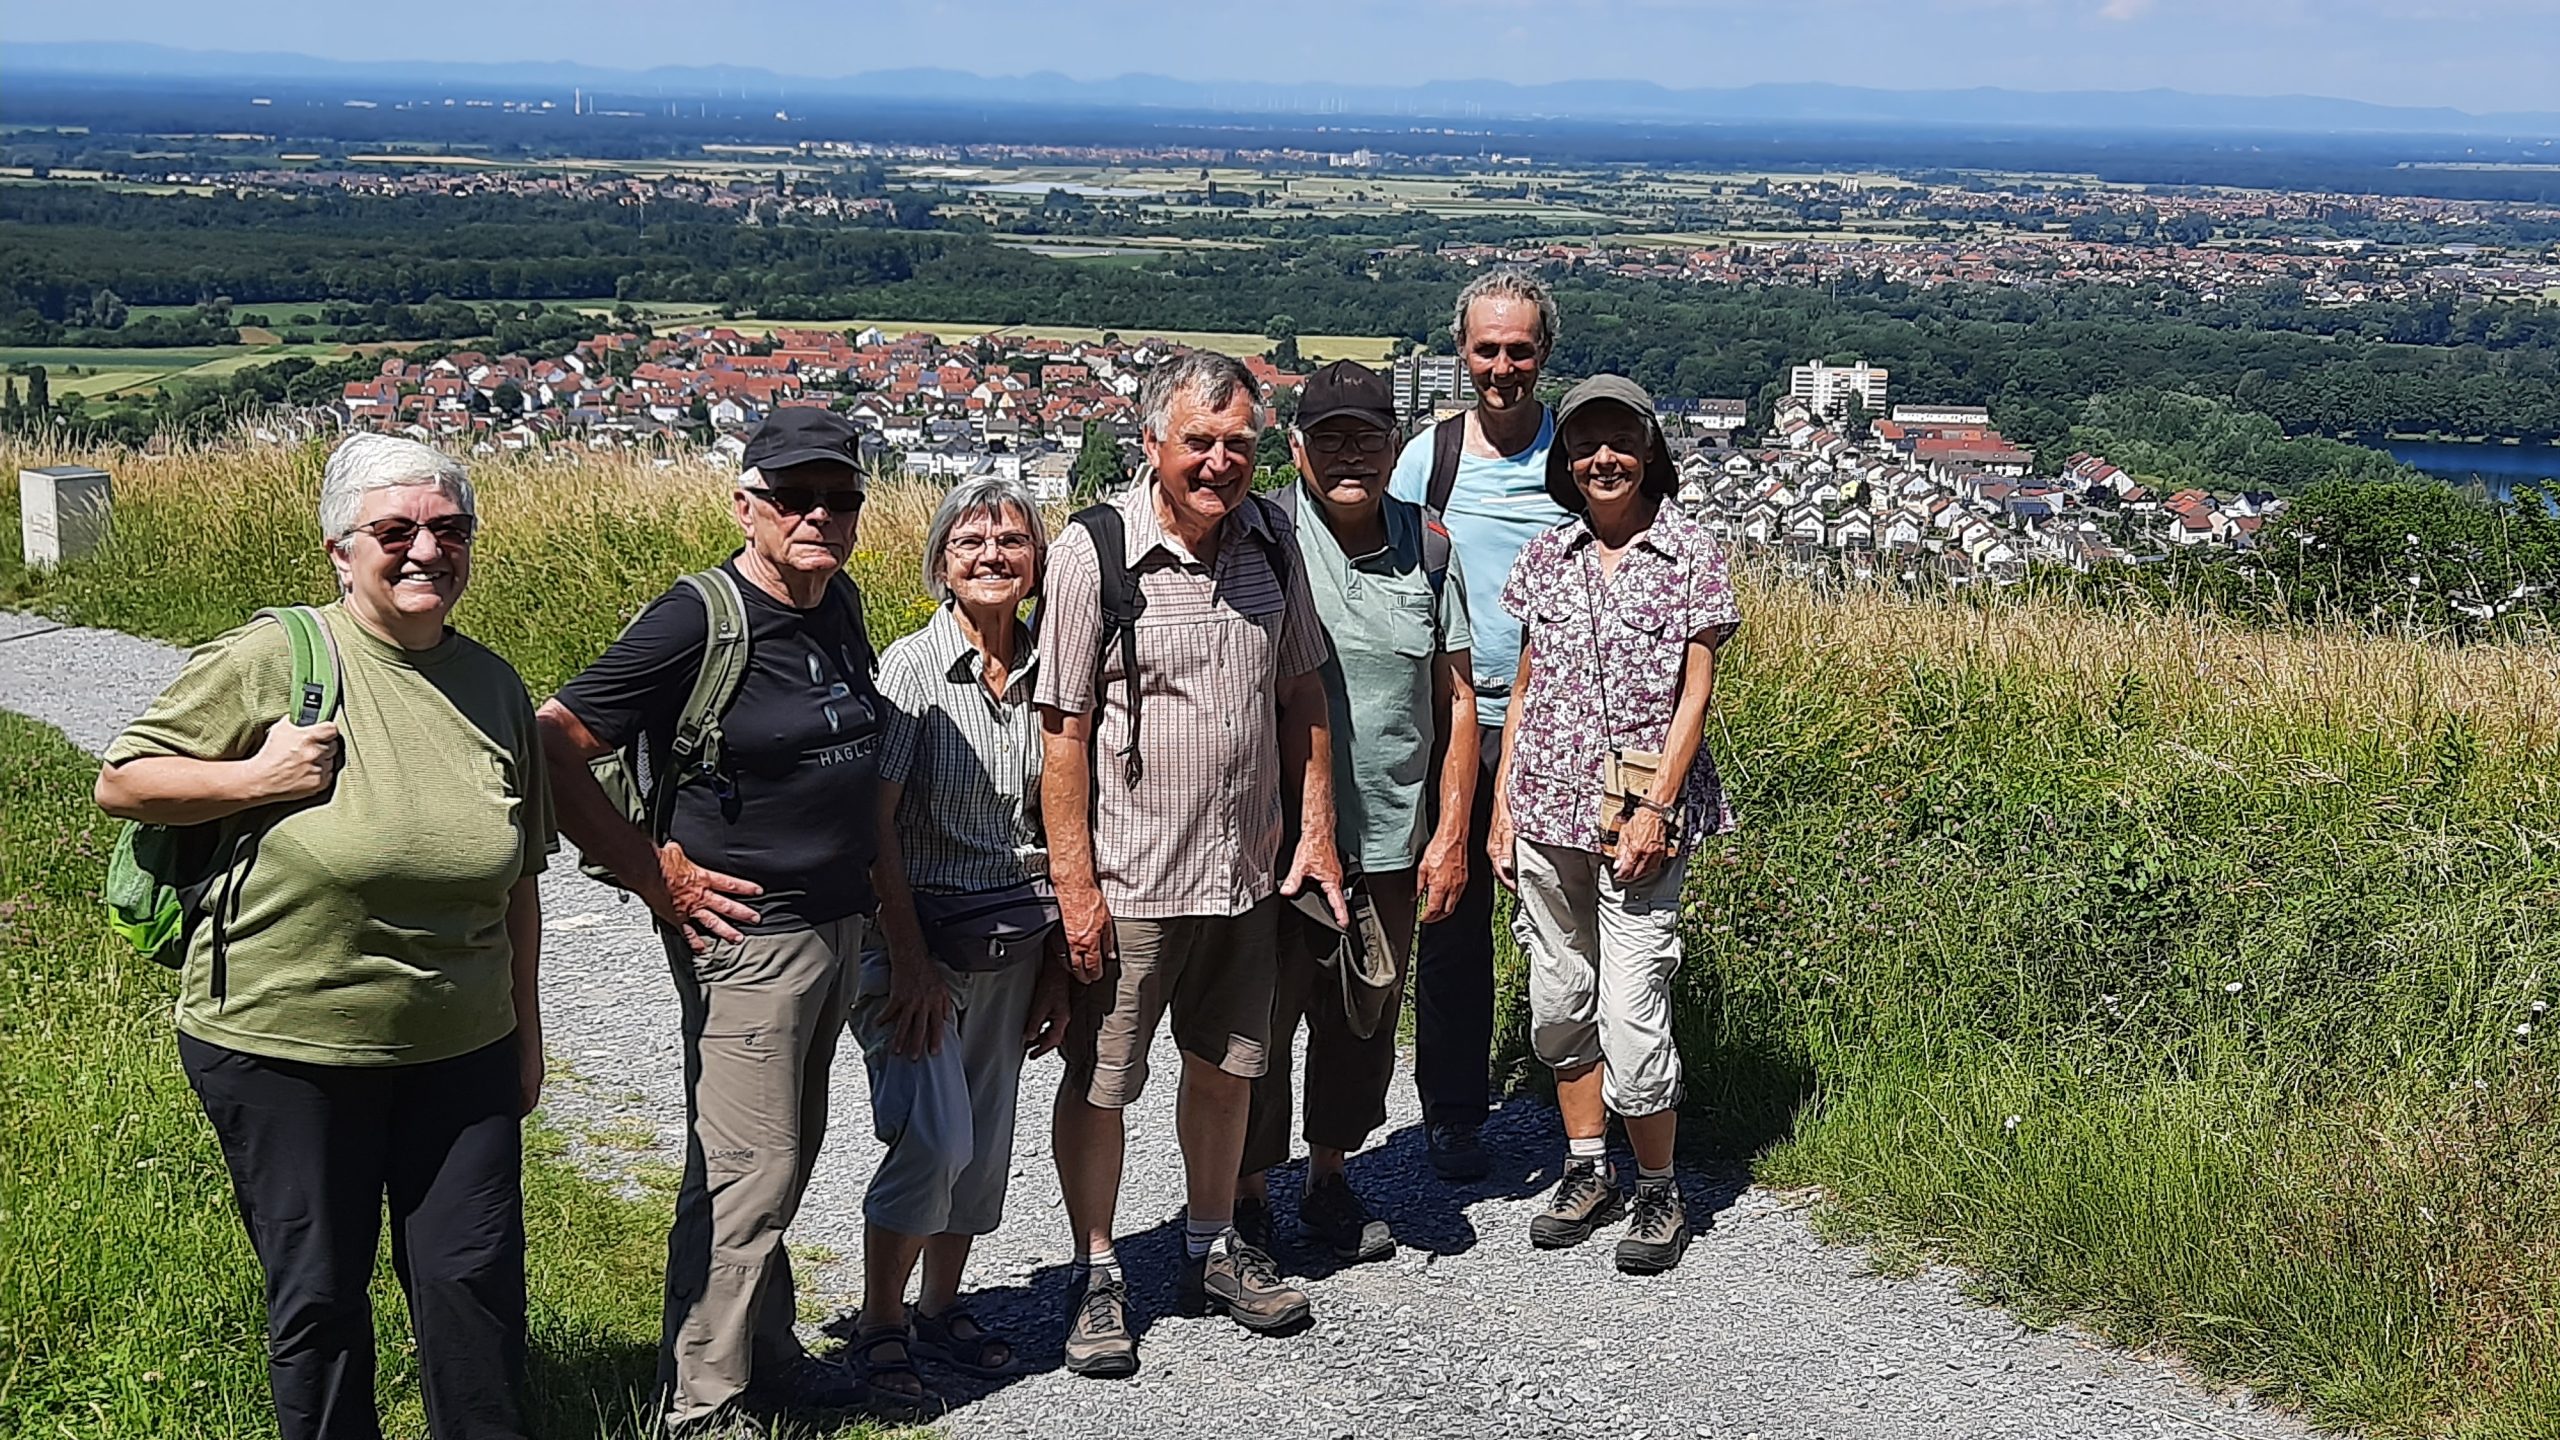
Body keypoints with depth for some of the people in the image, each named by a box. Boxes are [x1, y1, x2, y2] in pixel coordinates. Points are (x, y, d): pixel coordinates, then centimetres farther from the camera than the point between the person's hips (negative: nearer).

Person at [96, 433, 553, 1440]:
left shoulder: (493, 686, 5)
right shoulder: (269, 661, -10)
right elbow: (120, 783, -5)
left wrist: (526, 1032, 16)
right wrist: (256, 780, -20)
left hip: (460, 1053, 4)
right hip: (282, 1052, -4)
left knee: (476, 1281, 8)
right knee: (318, 1296, 9)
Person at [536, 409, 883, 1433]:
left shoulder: (840, 606, 6)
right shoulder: (698, 621, -18)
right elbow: (553, 745, -18)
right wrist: (654, 875, -15)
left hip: (838, 921, 8)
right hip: (744, 929, -8)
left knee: (784, 1158, 18)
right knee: (744, 1177, -5)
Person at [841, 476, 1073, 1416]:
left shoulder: (1046, 674, 3)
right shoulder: (911, 668, -11)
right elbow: (874, 828, -15)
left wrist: (1059, 962, 10)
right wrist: (910, 964, -18)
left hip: (1016, 943, 5)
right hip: (920, 933, -5)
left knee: (985, 1138, 12)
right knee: (934, 1136, -14)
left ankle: (942, 1308, 30)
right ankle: (880, 1326, 4)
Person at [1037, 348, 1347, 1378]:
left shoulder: (1271, 539, 1)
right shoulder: (1094, 552, -14)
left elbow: (1300, 693, 12)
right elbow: (1063, 732, -13)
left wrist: (1316, 828, 7)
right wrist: (1074, 885, -14)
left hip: (1247, 869, 5)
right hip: (1128, 878, -5)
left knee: (1226, 1066, 17)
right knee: (1099, 1083, 5)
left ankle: (1213, 1251, 35)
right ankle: (1098, 1278, 22)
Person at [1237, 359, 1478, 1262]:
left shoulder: (1426, 547, 4)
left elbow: (1456, 700, 9)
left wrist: (1451, 834, 5)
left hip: (1391, 843, 4)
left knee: (1364, 1022, 16)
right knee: (1263, 1020, 5)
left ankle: (1331, 1180, 34)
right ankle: (1248, 1197, 22)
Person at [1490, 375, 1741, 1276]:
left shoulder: (1690, 554, -2)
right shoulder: (1547, 557, 9)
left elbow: (1696, 695, -5)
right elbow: (1525, 688, 12)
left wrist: (1654, 810, -13)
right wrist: (1501, 809, 8)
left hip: (1643, 810, -4)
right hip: (1547, 805, 4)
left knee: (1631, 1016, -8)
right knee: (1559, 1001, 11)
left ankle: (1658, 1192, 10)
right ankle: (1587, 1172, 28)